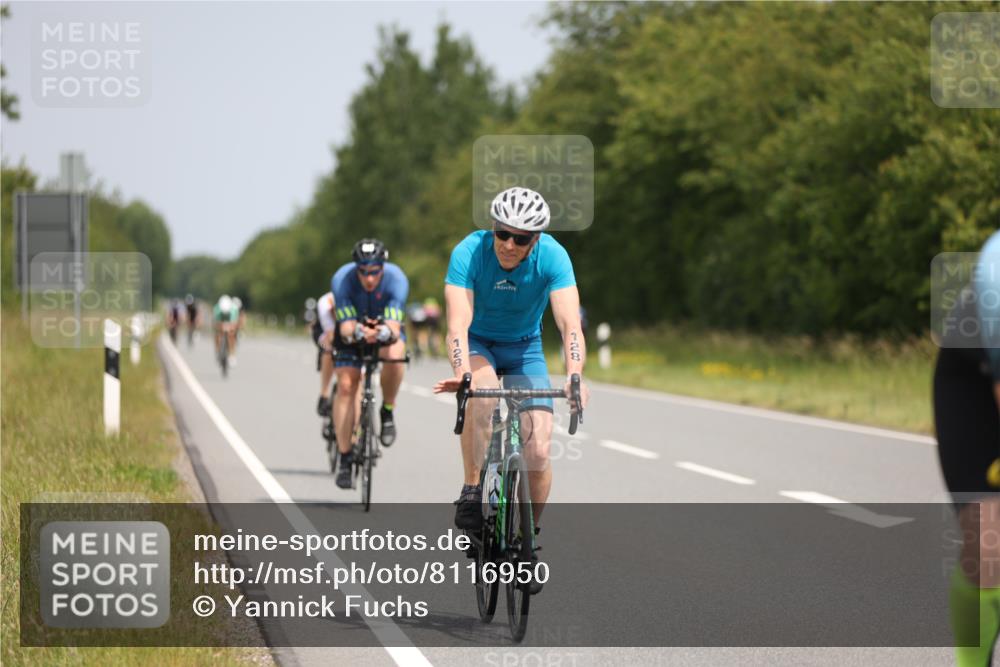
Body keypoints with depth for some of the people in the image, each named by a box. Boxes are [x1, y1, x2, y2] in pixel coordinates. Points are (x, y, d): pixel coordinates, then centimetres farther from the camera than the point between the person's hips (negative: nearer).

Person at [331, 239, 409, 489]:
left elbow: (394, 327, -38)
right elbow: (345, 327, -34)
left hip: (386, 328, -1)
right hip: (353, 329, 1)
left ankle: (387, 412, -9)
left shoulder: (396, 278, -32)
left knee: (393, 354, -35)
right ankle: (345, 459, -7)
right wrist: (359, 332, -57)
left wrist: (383, 333, -62)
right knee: (346, 384, -15)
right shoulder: (342, 279, -31)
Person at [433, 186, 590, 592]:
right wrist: (461, 372, -57)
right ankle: (472, 492, -23)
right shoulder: (469, 253, -29)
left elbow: (570, 323, -36)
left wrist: (574, 375, -54)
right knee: (481, 390, -37)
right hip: (478, 343, -1)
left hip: (524, 348, 1)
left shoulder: (552, 257, -26)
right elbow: (458, 322, -38)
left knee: (538, 449, -12)